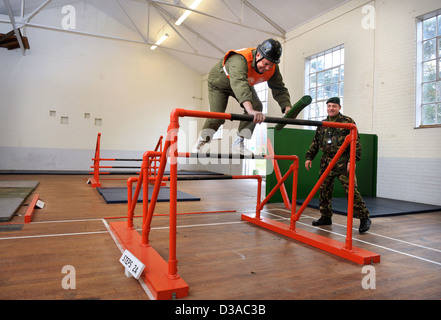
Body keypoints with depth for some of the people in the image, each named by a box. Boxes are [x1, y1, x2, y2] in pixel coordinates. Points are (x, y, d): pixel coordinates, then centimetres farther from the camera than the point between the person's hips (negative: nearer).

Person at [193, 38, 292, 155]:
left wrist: (287, 107, -37)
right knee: (216, 117, -12)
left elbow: (279, 89, -17)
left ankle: (238, 145, -8)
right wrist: (250, 110, -78)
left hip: (243, 83, 5)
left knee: (256, 107, -17)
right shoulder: (240, 60, -45)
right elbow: (238, 83, -62)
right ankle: (198, 146, 14)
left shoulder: (272, 67, -23)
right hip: (219, 83, -5)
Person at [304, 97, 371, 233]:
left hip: (343, 163, -5)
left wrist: (353, 160, -15)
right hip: (326, 163, 6)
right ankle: (326, 217, 23)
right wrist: (309, 157, 14)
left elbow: (356, 142, -6)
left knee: (351, 190, -10)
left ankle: (364, 218, 2)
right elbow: (315, 143, 21)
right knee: (324, 190, 9)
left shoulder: (347, 122, -1)